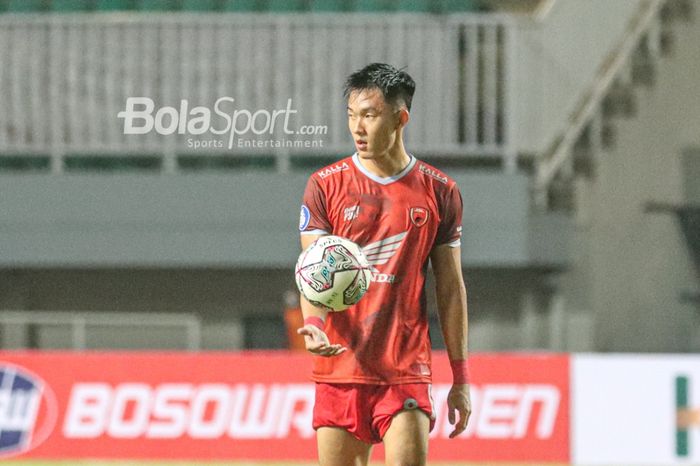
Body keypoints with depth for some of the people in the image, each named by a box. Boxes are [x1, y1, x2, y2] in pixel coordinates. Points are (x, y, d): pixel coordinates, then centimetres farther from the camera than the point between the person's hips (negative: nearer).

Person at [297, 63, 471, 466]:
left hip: (408, 375, -1)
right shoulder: (326, 186, 4)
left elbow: (451, 288, 9)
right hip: (340, 372, 1)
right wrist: (313, 324, -25)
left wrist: (461, 379, 6)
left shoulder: (439, 191, 5)